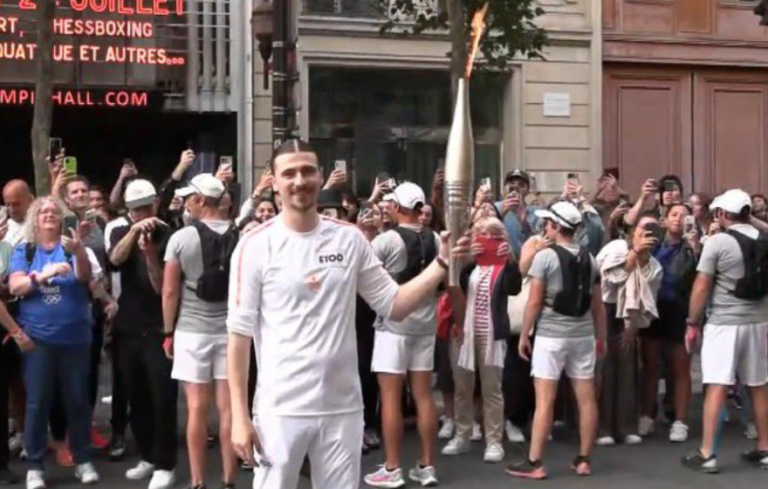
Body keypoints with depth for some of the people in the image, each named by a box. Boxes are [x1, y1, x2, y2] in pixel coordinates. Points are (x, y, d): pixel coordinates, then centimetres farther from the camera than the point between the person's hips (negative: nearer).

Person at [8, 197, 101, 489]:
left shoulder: (73, 248, 2)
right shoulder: (23, 251, 6)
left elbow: (85, 276, -15)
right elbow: (15, 287, -4)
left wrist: (78, 250, -36)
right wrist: (43, 274, -21)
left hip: (75, 337, 0)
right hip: (37, 337, 0)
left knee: (77, 399, 7)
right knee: (37, 402, 2)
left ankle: (83, 460, 18)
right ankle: (34, 465, 11)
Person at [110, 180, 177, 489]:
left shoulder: (168, 237, -7)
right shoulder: (121, 233, 8)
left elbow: (162, 287, -10)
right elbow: (115, 259, -15)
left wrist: (150, 254, -25)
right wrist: (134, 230, -31)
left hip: (159, 330, -5)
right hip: (129, 329, 5)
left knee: (163, 399, -4)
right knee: (136, 398, 13)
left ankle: (165, 464, 5)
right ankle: (147, 457, 26)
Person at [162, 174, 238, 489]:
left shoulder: (181, 238, -7)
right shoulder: (239, 237, -1)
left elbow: (170, 292, -5)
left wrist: (169, 332, 6)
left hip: (192, 331, -2)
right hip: (230, 330, 2)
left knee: (197, 409, 2)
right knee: (228, 408, 5)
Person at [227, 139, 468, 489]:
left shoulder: (350, 239, 3)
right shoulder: (256, 245, -6)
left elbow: (394, 306, 4)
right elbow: (240, 333, -5)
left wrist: (441, 263, -10)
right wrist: (239, 415, -9)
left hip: (343, 406, 3)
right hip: (281, 409, -3)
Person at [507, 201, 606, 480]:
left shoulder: (545, 256, -8)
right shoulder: (588, 259, 9)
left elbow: (534, 302, -10)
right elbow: (598, 305, 11)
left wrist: (524, 335, -2)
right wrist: (601, 337, 20)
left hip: (551, 336, -5)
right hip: (583, 335, 5)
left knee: (544, 400, -5)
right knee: (586, 399, 7)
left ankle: (534, 463, -2)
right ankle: (584, 460, 14)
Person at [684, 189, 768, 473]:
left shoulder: (717, 242, -10)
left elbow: (701, 287, -11)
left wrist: (693, 324, -2)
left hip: (724, 324, -6)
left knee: (716, 388, -5)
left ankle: (707, 454, -4)